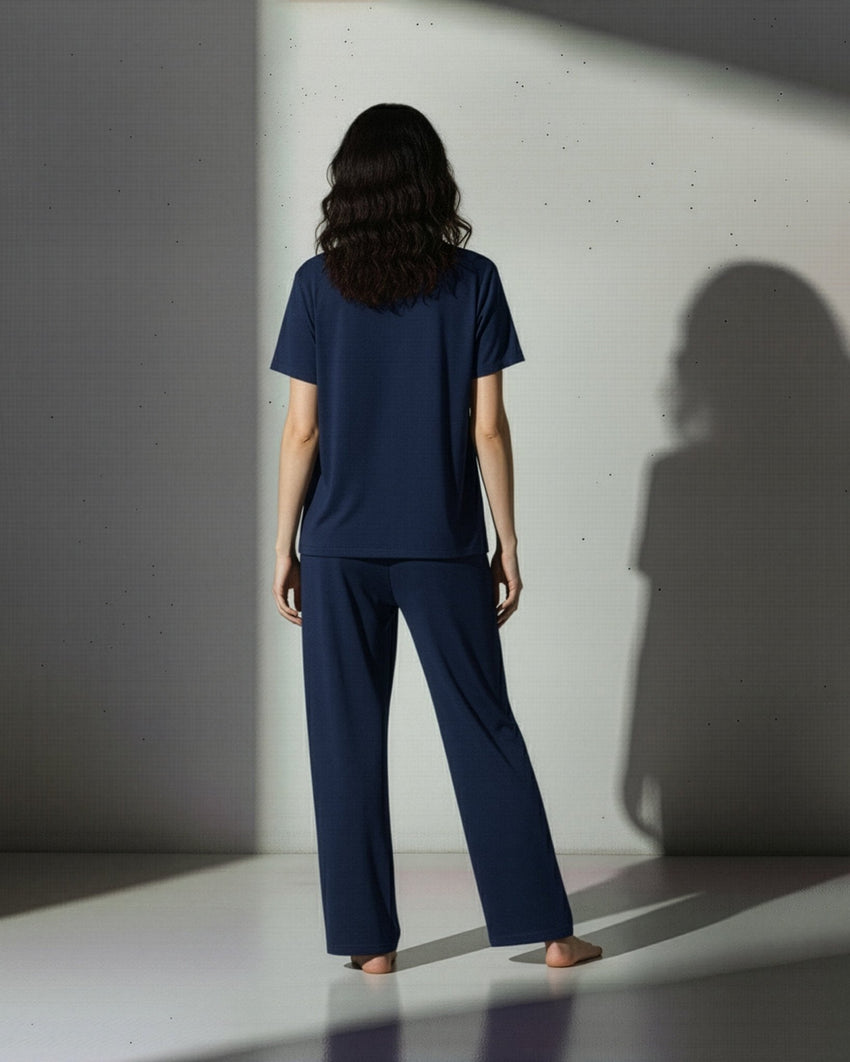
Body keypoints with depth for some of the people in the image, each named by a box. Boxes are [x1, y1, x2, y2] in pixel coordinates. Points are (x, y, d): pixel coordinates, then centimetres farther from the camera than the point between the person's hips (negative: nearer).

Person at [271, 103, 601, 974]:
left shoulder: (319, 284, -2)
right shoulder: (472, 281, -2)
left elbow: (302, 430, -3)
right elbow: (487, 428, -3)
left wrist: (283, 548, 5)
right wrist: (507, 545, 5)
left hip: (340, 547, 0)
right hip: (443, 545, 0)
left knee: (348, 741, 8)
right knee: (484, 732, 8)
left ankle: (368, 938, 11)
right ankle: (545, 928, 11)